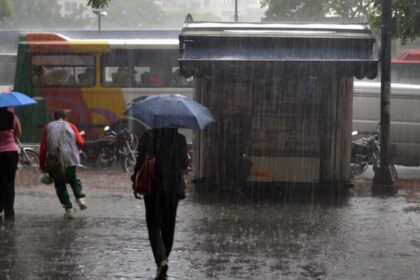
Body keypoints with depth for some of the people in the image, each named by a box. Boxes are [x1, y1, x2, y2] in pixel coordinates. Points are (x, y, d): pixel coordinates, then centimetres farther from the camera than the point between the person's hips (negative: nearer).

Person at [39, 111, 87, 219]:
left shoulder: (48, 127, 11)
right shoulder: (70, 126, 11)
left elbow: (43, 147, 4)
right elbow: (80, 142, 0)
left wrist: (42, 165, 9)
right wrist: (75, 150, 22)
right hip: (71, 158, 1)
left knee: (60, 185, 8)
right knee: (73, 179, 23)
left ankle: (69, 209, 3)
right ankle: (80, 197, 1)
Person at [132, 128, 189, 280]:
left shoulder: (148, 137, -7)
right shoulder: (180, 139, -3)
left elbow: (141, 161, -7)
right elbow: (184, 164, 2)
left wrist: (135, 178, 8)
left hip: (153, 186, -2)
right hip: (173, 187, 2)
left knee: (154, 227, 0)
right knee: (168, 227, 16)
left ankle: (161, 260, -22)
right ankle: (163, 258, 24)